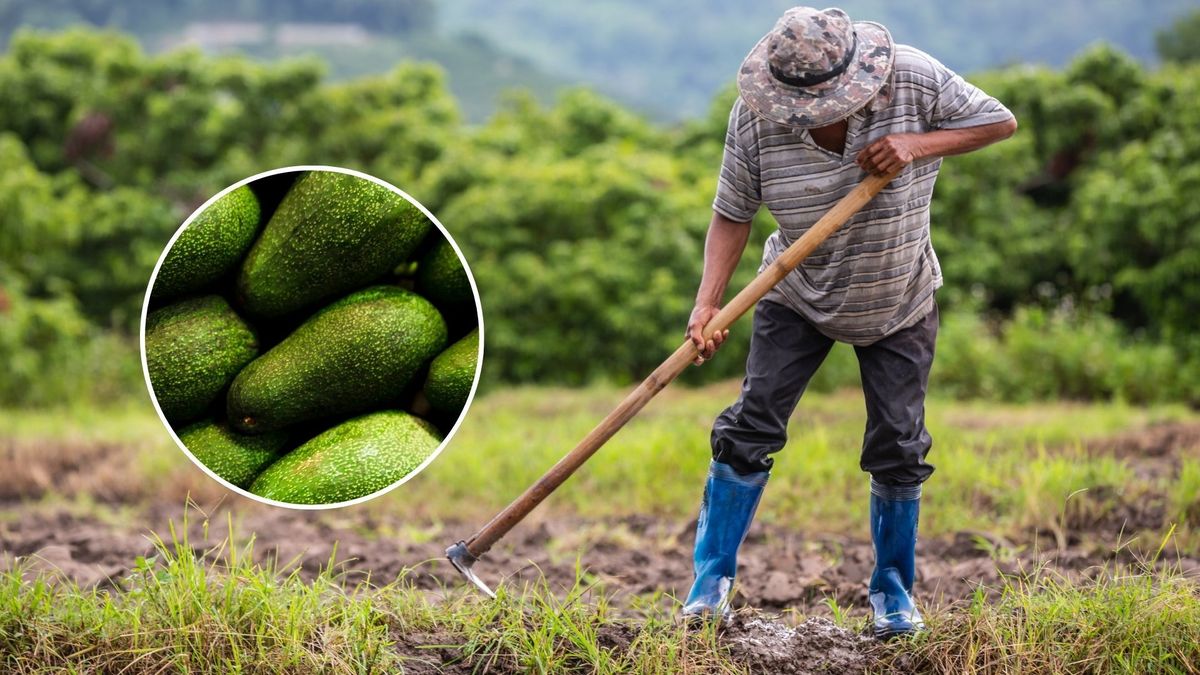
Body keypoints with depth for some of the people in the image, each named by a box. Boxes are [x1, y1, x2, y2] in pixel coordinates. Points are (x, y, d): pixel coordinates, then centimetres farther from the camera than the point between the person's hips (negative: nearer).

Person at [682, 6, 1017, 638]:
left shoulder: (912, 78, -23)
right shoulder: (755, 116, -22)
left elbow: (1000, 121, -14)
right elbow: (732, 214, -15)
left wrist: (918, 144, -29)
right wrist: (707, 303, -28)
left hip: (899, 304, 0)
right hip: (798, 297, 0)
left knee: (898, 447, 1)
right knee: (751, 425, -7)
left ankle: (893, 588, 21)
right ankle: (711, 580, 5)